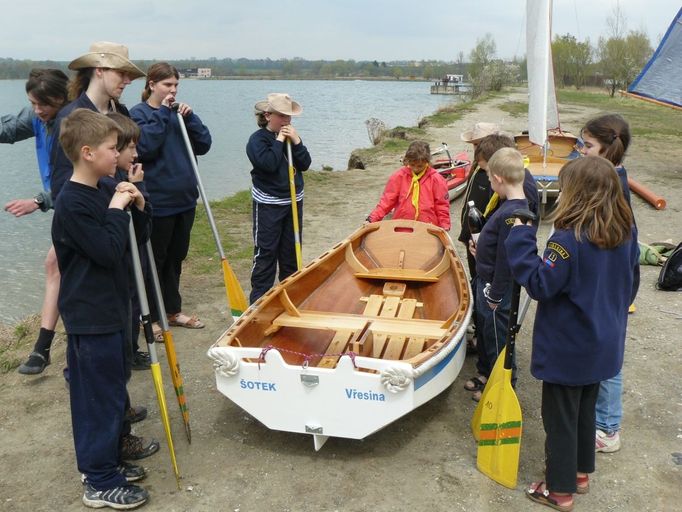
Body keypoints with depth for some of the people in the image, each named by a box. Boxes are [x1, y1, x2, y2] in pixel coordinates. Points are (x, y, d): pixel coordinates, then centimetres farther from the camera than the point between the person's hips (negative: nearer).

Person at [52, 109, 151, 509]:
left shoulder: (100, 193, 9)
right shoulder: (72, 203, -19)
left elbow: (135, 239, 15)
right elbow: (109, 252, -24)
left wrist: (137, 205, -1)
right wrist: (116, 209, -16)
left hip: (108, 310, 10)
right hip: (91, 317, -9)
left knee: (111, 390, 18)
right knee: (101, 397, 0)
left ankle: (107, 462, 33)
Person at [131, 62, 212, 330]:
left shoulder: (178, 112, 10)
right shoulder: (139, 113, -7)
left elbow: (204, 144, 3)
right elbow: (144, 146, -23)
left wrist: (190, 117, -9)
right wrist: (162, 114, -19)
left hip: (185, 200, 6)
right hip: (157, 202, -6)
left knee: (176, 258, 16)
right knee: (154, 260, 5)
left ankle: (173, 310, 30)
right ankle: (151, 317, 18)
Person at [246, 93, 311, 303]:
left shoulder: (290, 136, 8)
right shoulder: (257, 139, -10)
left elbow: (305, 164, 0)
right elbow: (268, 164, -27)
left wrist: (296, 141, -12)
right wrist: (279, 140, -17)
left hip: (293, 201, 6)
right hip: (268, 204, -6)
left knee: (291, 250, 13)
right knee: (266, 252, -2)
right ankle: (259, 299, 5)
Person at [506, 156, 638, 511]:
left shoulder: (569, 239, -27)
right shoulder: (626, 232, -3)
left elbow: (540, 285, -24)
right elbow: (629, 282, 10)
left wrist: (520, 238, -22)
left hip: (567, 350, -7)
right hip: (604, 345, 7)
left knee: (560, 417, 9)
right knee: (585, 409, 24)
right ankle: (581, 472, 40)